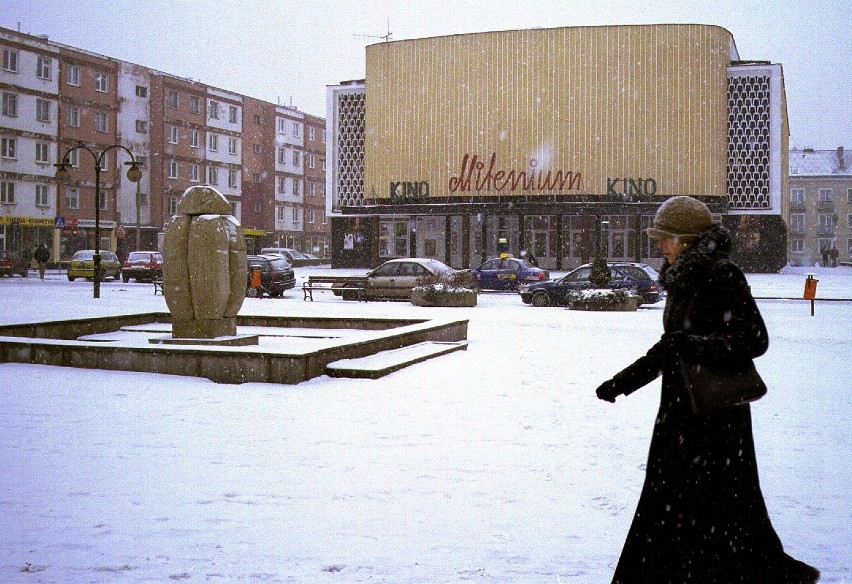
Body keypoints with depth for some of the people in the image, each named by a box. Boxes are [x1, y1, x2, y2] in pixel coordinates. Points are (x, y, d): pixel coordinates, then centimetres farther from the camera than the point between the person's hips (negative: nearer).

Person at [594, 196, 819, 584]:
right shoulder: (682, 279, 11)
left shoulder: (723, 277, -15)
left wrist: (695, 345, -29)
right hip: (680, 407, 9)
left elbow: (755, 340, -20)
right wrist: (621, 383, 17)